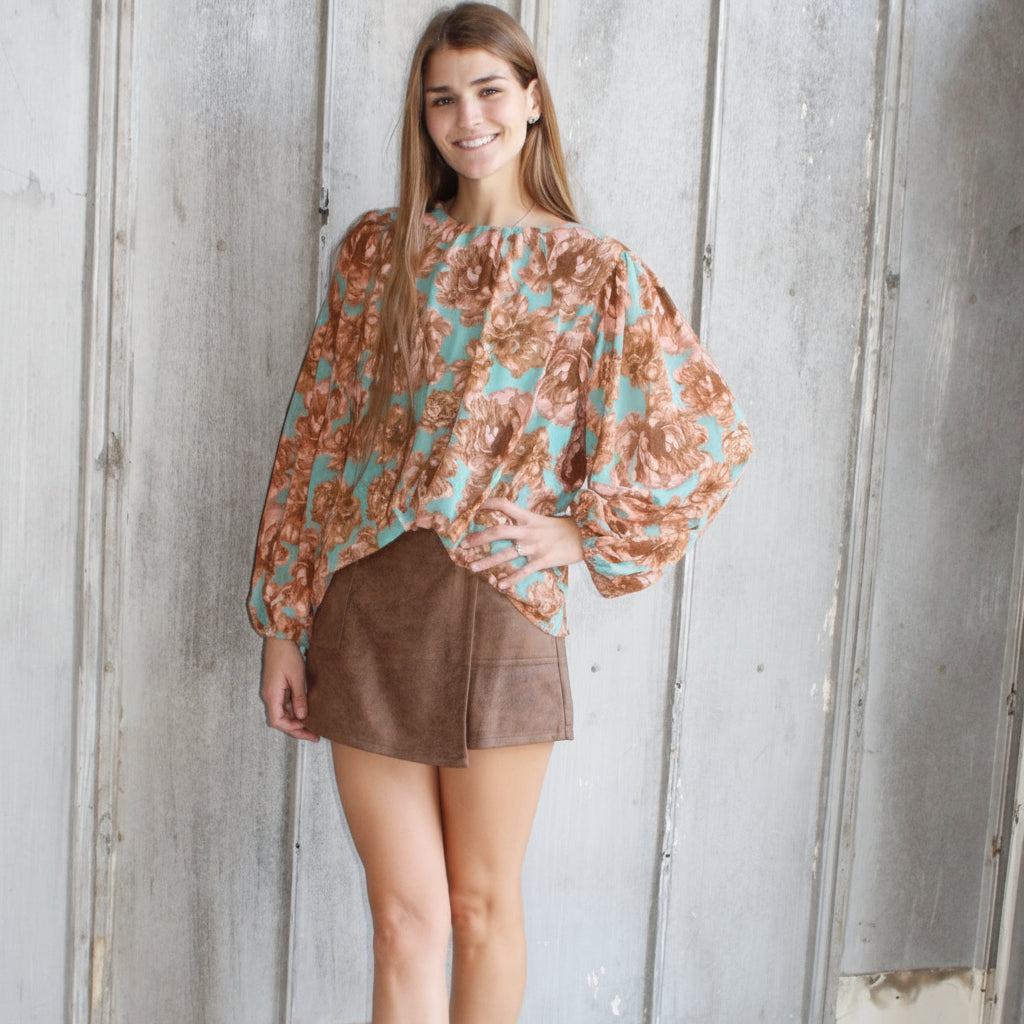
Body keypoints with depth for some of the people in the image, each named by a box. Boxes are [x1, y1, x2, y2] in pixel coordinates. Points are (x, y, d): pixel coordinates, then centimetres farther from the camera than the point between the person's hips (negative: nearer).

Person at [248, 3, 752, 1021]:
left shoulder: (596, 273, 1)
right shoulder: (375, 250, 8)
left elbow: (709, 436, 3)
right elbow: (313, 439, 8)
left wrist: (580, 530, -3)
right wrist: (282, 625, 6)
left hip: (497, 611, -2)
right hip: (363, 610, 2)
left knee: (484, 907, 11)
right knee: (404, 916, 8)